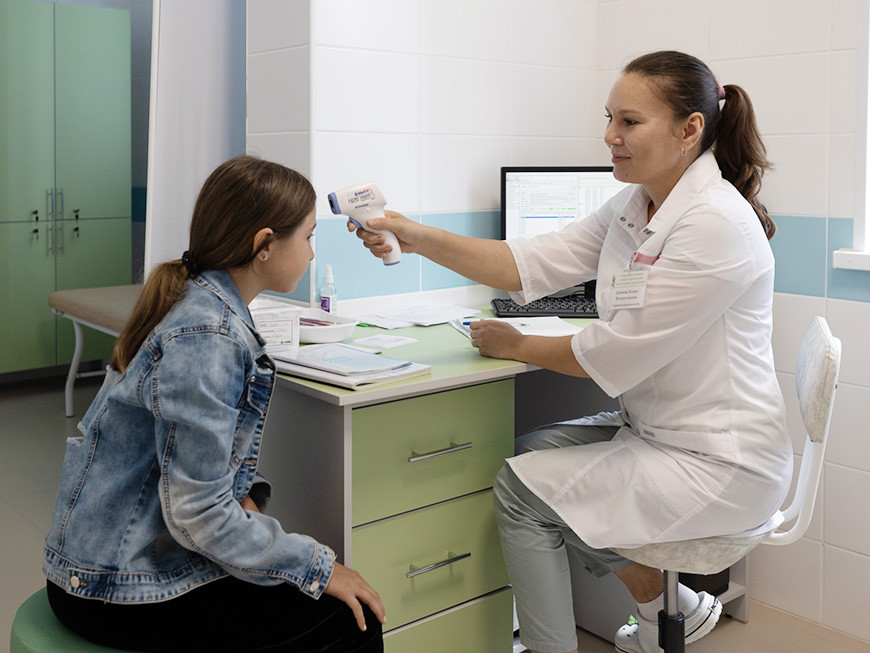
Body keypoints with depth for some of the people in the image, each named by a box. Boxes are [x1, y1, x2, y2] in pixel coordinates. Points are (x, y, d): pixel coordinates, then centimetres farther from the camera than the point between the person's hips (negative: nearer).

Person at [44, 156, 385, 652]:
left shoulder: (205, 303, 5)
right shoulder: (206, 340, -25)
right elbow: (198, 514, -25)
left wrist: (240, 493, -2)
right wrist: (318, 568, -16)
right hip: (118, 591, -9)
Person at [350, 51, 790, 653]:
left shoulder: (716, 223, -23)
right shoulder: (632, 208, 4)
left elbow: (612, 355, -22)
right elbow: (528, 264, -3)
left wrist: (514, 346, -6)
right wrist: (418, 237, -14)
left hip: (719, 464, -9)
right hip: (654, 428, 9)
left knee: (523, 489, -8)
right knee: (528, 452, 14)